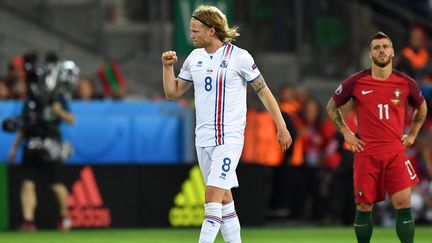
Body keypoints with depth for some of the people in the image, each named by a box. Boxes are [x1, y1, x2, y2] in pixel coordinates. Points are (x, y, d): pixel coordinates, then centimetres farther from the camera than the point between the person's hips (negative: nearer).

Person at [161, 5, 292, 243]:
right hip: (203, 139, 6)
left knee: (213, 198, -17)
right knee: (224, 199, 10)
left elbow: (263, 91, -1)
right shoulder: (194, 58, 10)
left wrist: (281, 127, -1)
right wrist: (168, 66, -1)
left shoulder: (239, 56, -7)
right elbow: (172, 92, 15)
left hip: (229, 138, -6)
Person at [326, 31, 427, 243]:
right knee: (364, 207, 4)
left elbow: (422, 108, 22)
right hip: (366, 153, 0)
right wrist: (346, 133, 4)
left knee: (403, 204, -10)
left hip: (396, 152, 0)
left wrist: (412, 134, 14)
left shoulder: (406, 83, 2)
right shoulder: (356, 82, -2)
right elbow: (332, 107, 12)